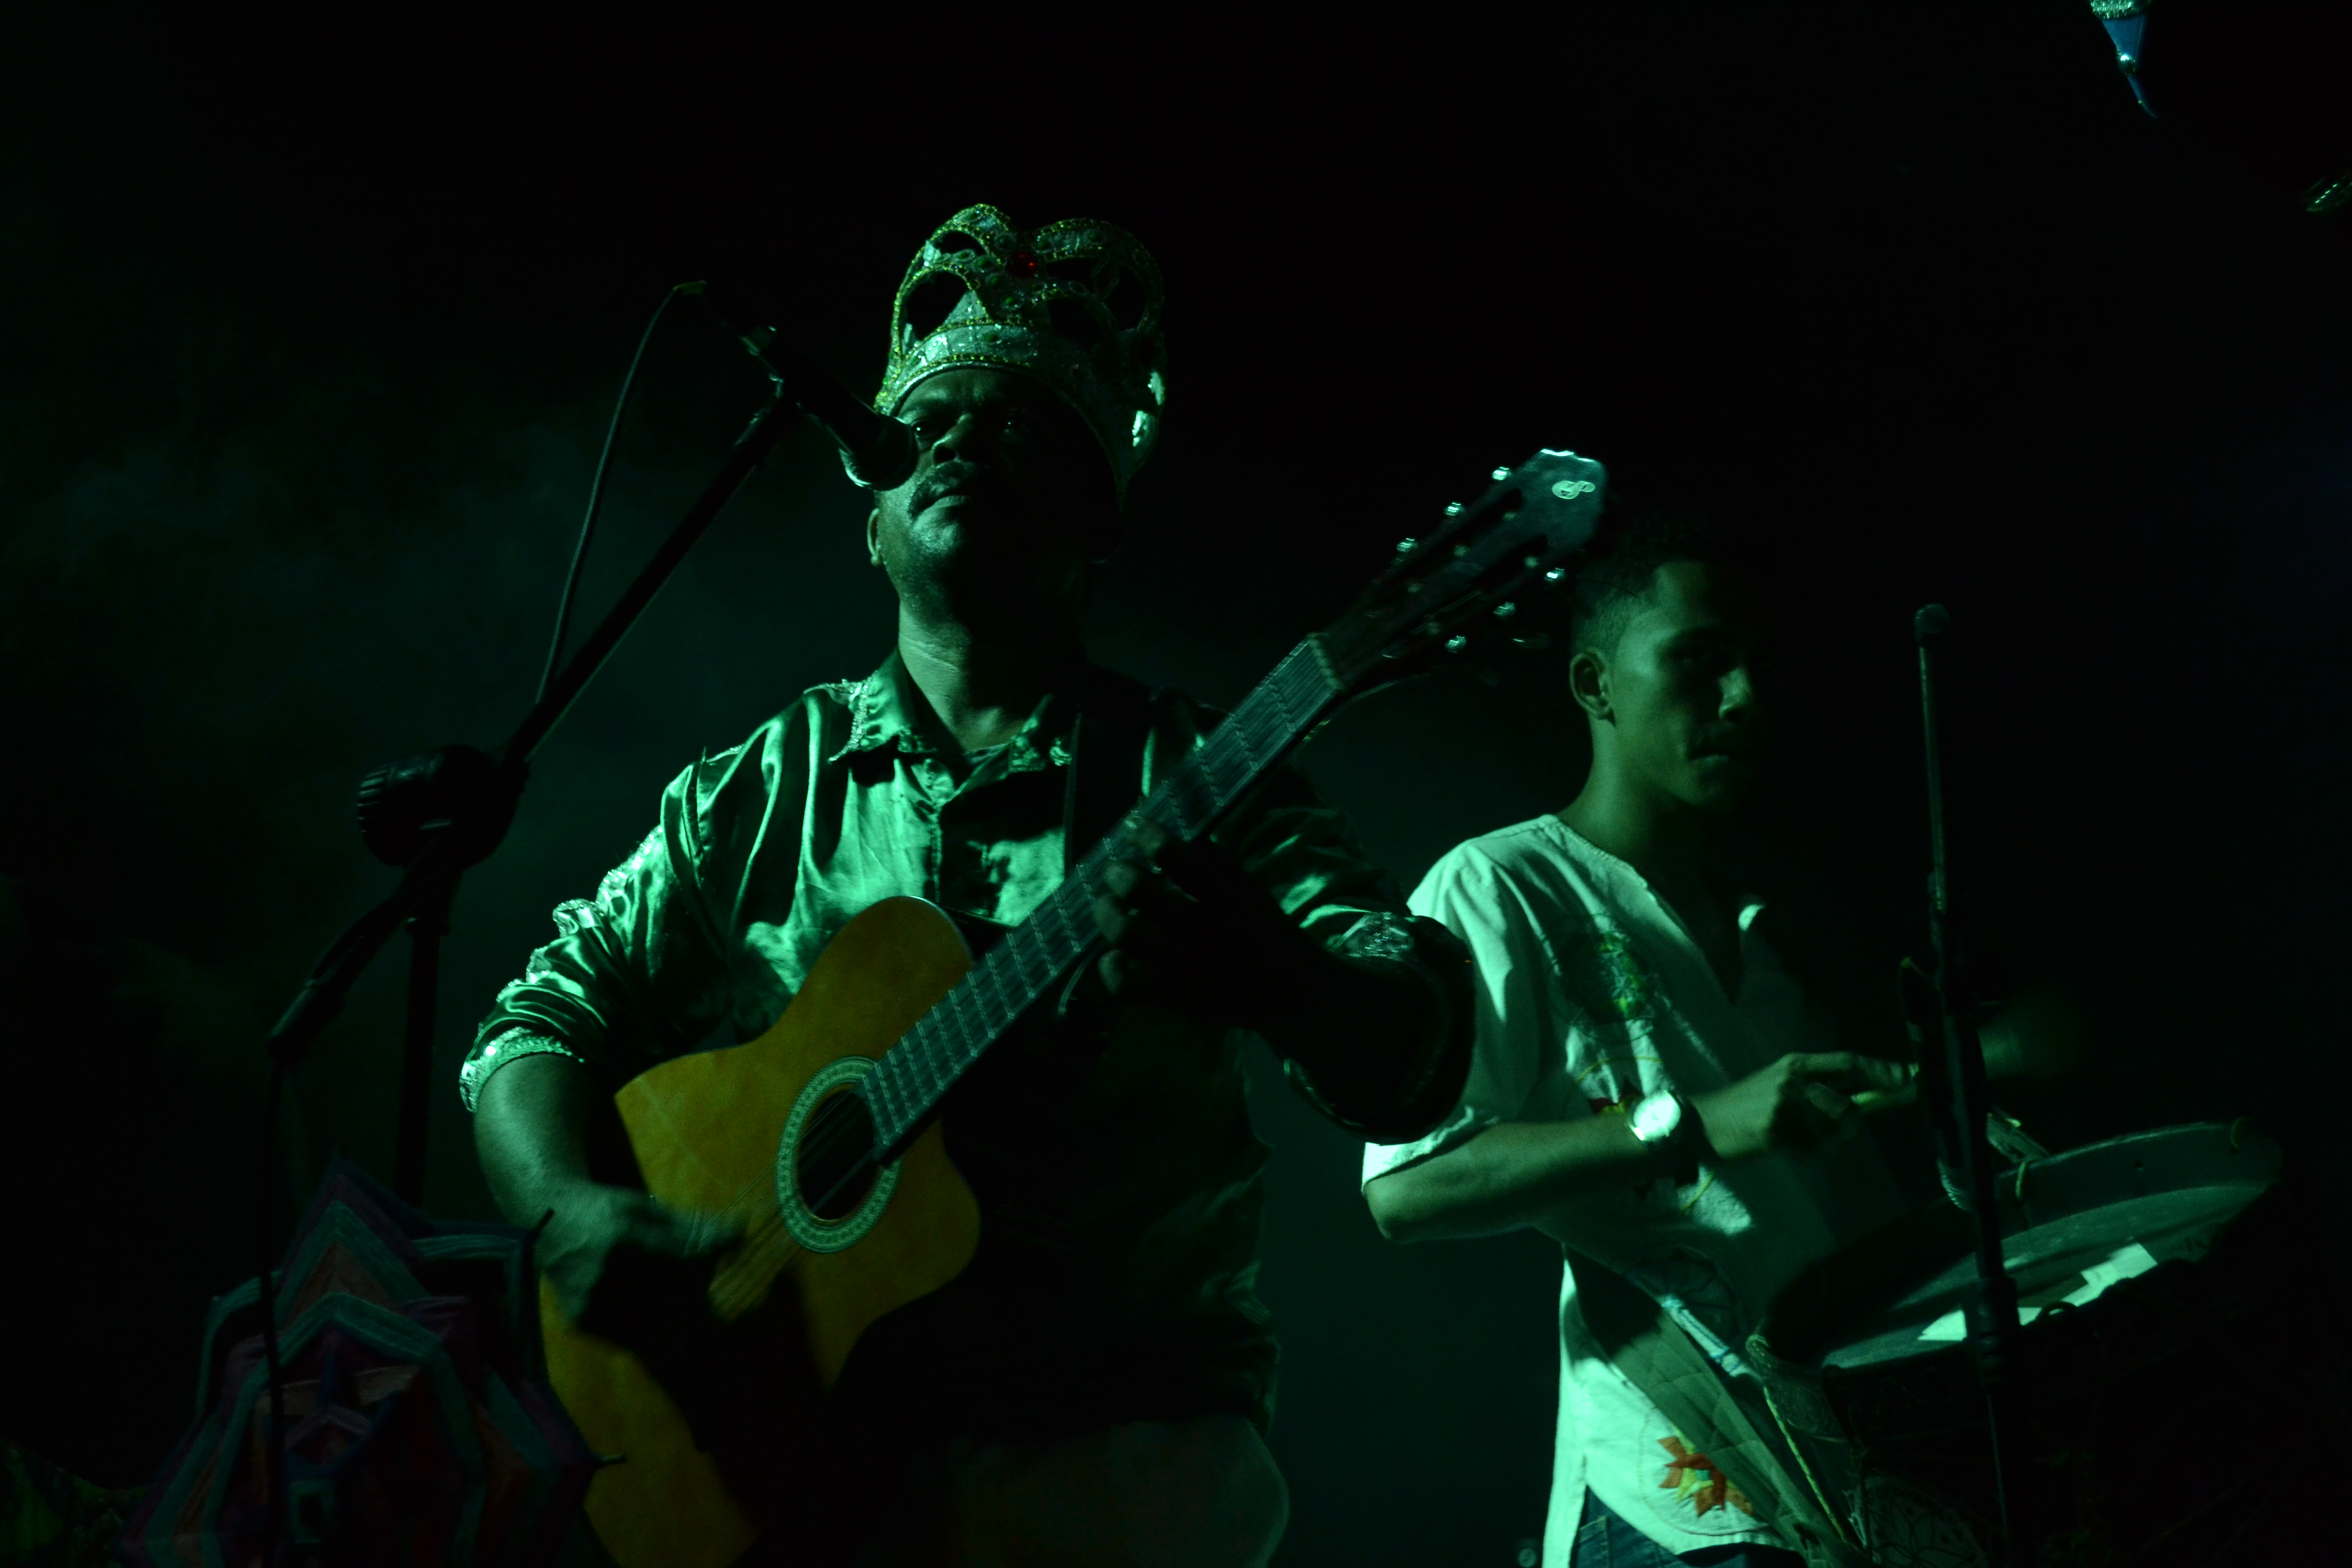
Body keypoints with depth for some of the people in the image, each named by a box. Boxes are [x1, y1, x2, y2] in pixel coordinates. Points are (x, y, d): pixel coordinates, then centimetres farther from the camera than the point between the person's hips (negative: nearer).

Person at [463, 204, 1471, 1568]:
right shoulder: (756, 793, 12)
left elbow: (1410, 1067, -5)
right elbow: (551, 1015, 11)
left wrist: (1258, 970, -27)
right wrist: (569, 1209, -10)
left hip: (1121, 1439, -2)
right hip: (786, 1441, 2)